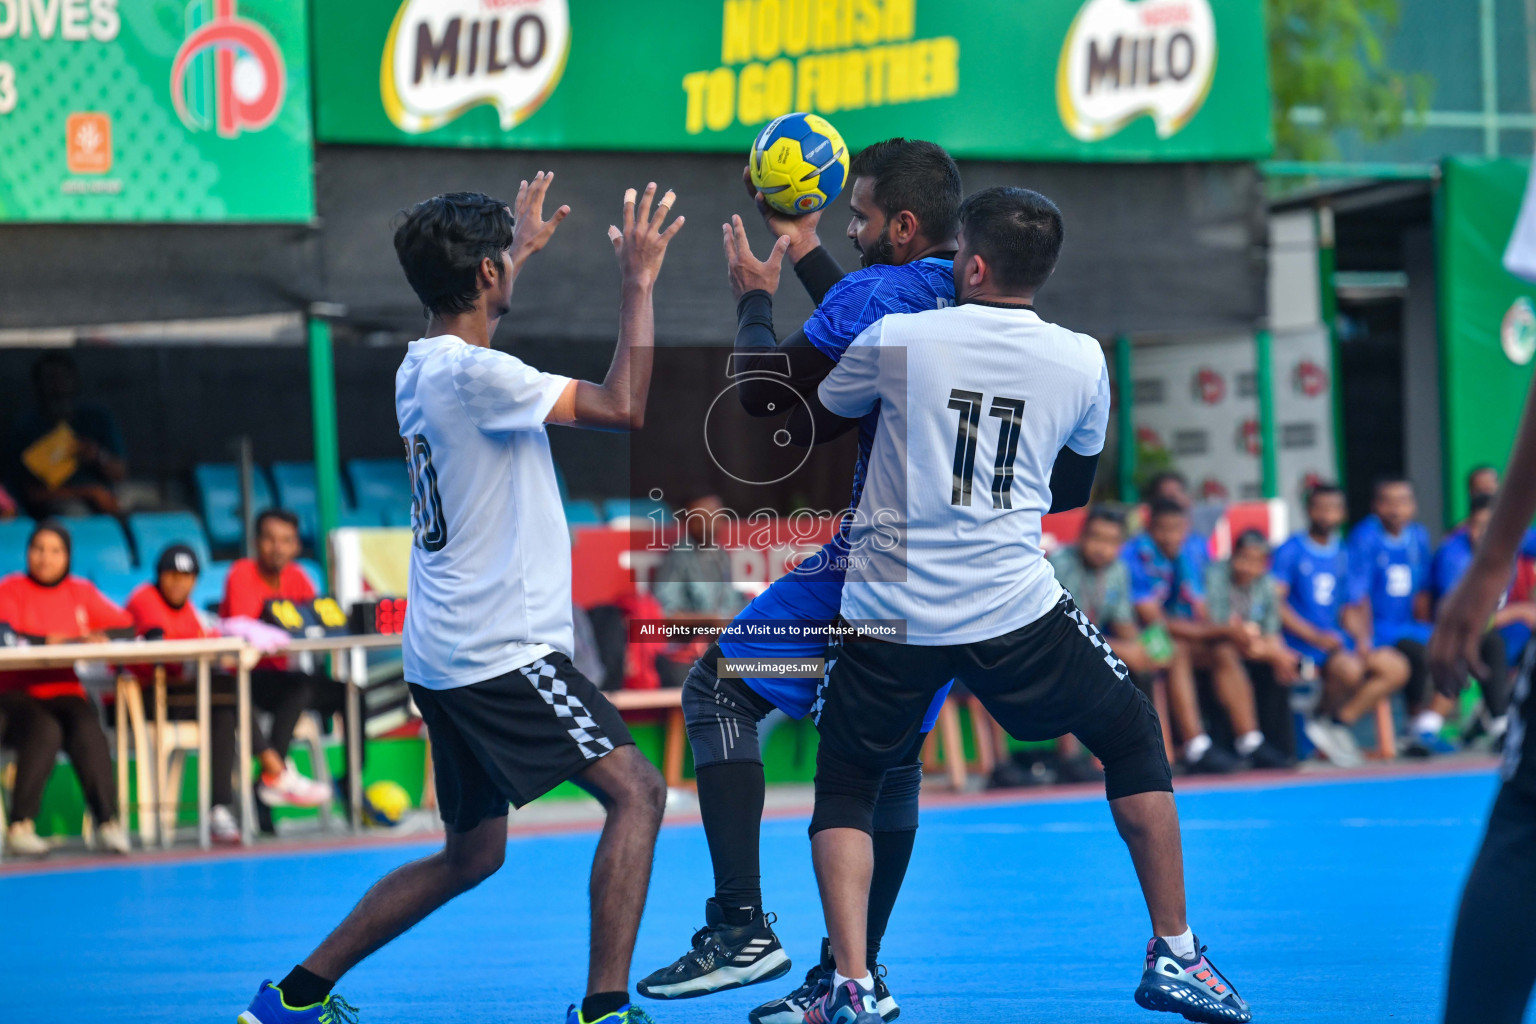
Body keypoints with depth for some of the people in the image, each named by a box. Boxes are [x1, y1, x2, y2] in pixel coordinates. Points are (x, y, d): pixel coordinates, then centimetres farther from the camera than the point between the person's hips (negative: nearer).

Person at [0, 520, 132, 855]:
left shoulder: (81, 592, 15)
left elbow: (125, 625, 6)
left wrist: (96, 638, -15)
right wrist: (50, 641, -25)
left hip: (65, 692, 3)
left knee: (87, 728, -30)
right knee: (45, 729, -35)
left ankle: (109, 823, -33)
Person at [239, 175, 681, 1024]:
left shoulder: (421, 366, 12)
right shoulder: (475, 373, -16)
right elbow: (623, 408, -19)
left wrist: (520, 250, 48)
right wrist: (639, 283, -12)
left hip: (448, 655, 10)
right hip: (499, 650, -10)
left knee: (472, 855, 17)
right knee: (635, 789, -11)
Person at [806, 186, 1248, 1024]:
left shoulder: (895, 339, -3)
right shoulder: (1083, 361, 3)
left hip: (888, 609, -1)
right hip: (1014, 609, 1)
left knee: (843, 789, 16)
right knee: (1133, 735, 22)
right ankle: (1173, 955, 21)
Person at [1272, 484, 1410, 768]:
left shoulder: (1342, 555, 17)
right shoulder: (1291, 551, -3)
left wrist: (1358, 642, 0)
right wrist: (1315, 636, -20)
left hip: (1335, 636, 7)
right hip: (1300, 642, -7)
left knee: (1396, 668, -10)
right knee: (1350, 669, -33)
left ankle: (1340, 722, -11)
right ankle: (1323, 717, -9)